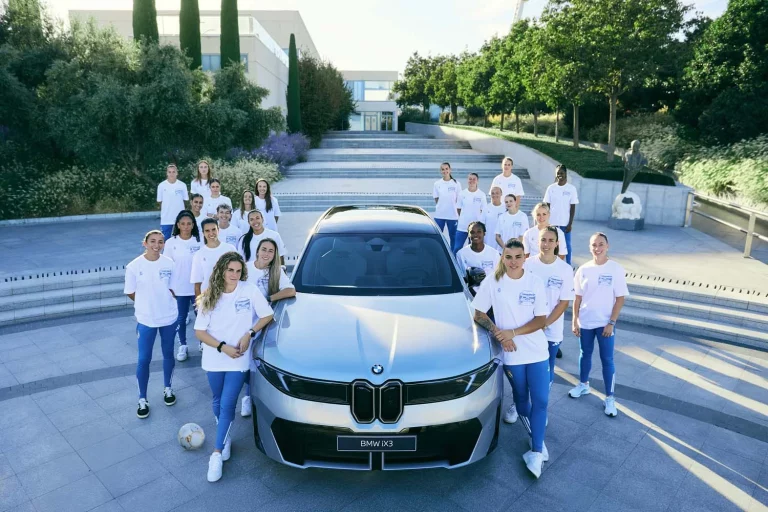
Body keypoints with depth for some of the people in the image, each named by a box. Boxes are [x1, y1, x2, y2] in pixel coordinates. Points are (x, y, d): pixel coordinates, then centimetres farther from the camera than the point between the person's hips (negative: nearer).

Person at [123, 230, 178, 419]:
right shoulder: (134, 266, -13)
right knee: (144, 359, 4)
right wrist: (148, 304, 3)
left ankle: (168, 389, 37)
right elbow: (131, 293, -3)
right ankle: (142, 399, 20)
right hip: (146, 320, -2)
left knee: (168, 354, 17)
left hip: (169, 317, 2)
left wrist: (163, 302, -1)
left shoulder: (169, 263, -6)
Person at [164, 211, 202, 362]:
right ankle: (182, 346, 25)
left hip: (197, 287, 0)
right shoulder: (171, 242, -3)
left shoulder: (199, 241, -4)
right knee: (181, 317, 10)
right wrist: (168, 287, -1)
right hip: (179, 288, 0)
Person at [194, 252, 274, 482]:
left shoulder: (250, 290, -11)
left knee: (227, 405, -3)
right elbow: (199, 331, -5)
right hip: (214, 359, 3)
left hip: (239, 359, -3)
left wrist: (249, 334, -16)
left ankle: (217, 453, 8)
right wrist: (223, 347, -17)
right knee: (218, 403, 17)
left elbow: (267, 316, -3)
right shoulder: (209, 297, -5)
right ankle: (226, 437, 41)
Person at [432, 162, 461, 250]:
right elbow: (436, 200, 7)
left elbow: (459, 201, 1)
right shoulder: (437, 184, 3)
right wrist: (442, 207, -5)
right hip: (439, 215, 1)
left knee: (453, 237, 7)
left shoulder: (456, 184, -1)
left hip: (453, 215, -1)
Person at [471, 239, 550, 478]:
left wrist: (513, 332, -18)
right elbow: (478, 314, -3)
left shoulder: (535, 283, -6)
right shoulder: (492, 282, -7)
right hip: (511, 353, 0)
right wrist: (497, 333, -17)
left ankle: (536, 452, 8)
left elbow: (541, 320, -7)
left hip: (537, 351, 0)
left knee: (540, 401, -3)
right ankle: (537, 439, 43)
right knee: (521, 399, 16)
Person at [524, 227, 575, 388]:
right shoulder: (527, 264, -6)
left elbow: (564, 302, -5)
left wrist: (544, 324, -12)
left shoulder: (565, 269, -7)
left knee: (547, 370, 12)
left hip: (552, 331, 0)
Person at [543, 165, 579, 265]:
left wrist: (570, 223, -7)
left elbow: (573, 207, -2)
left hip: (565, 222, -1)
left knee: (566, 244, 5)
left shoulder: (572, 189, -2)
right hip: (552, 222, 1)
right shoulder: (551, 188, 1)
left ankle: (568, 265, 14)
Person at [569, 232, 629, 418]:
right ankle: (583, 385, 38)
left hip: (605, 323, -3)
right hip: (585, 321, 3)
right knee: (585, 354, 19)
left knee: (607, 359, 3)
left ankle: (610, 398, 15)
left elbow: (620, 298, -8)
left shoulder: (616, 269, -10)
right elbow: (578, 297, 3)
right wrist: (575, 320, 1)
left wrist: (611, 323, -11)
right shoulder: (583, 269, -3)